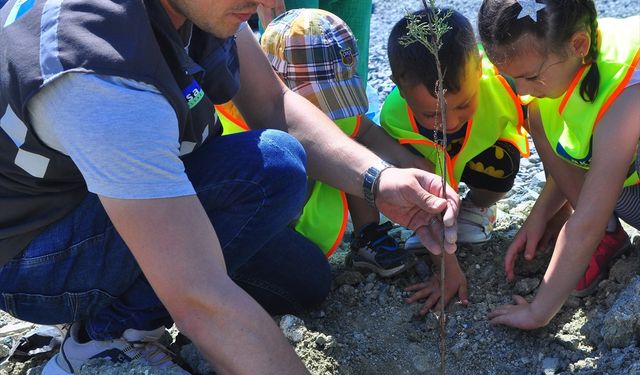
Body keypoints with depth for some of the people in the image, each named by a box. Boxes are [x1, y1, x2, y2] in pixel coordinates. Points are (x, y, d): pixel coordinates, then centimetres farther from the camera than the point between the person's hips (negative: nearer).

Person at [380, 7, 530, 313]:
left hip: (489, 148, 0)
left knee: (501, 162, -32)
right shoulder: (395, 121, -37)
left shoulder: (501, 81, -40)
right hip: (429, 165, 1)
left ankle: (478, 208, 1)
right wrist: (448, 268, -29)